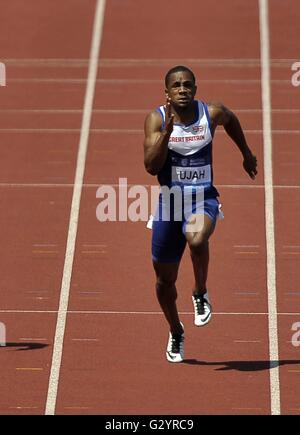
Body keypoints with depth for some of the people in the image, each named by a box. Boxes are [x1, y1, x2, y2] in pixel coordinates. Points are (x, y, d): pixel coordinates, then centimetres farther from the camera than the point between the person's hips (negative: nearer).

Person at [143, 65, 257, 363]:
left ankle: (200, 294, -8)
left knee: (196, 239, -37)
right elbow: (151, 166, -20)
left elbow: (231, 120, 20)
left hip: (202, 198, -1)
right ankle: (175, 333, 37)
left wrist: (246, 154, 30)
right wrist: (168, 129, -29)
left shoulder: (212, 113, -6)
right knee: (165, 279, 10)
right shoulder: (156, 119, -10)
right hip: (169, 201, 1)